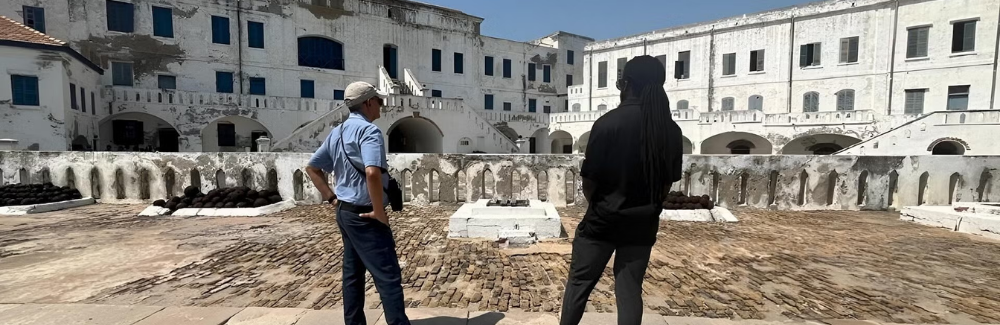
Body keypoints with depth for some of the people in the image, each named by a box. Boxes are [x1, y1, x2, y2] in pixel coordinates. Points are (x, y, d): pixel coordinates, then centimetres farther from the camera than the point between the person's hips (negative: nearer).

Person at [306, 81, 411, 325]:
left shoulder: (337, 133, 11)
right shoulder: (368, 130, -18)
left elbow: (312, 167, 18)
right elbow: (372, 172, -34)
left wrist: (331, 197, 14)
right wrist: (379, 212, -24)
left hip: (345, 212, 9)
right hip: (365, 216, -9)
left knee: (353, 273, 17)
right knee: (388, 276, -4)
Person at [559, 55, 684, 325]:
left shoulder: (608, 123, -17)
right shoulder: (671, 130, -1)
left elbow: (588, 182, -12)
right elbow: (668, 183, 6)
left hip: (602, 220, -4)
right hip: (643, 224, 5)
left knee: (579, 283, 12)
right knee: (630, 290, 14)